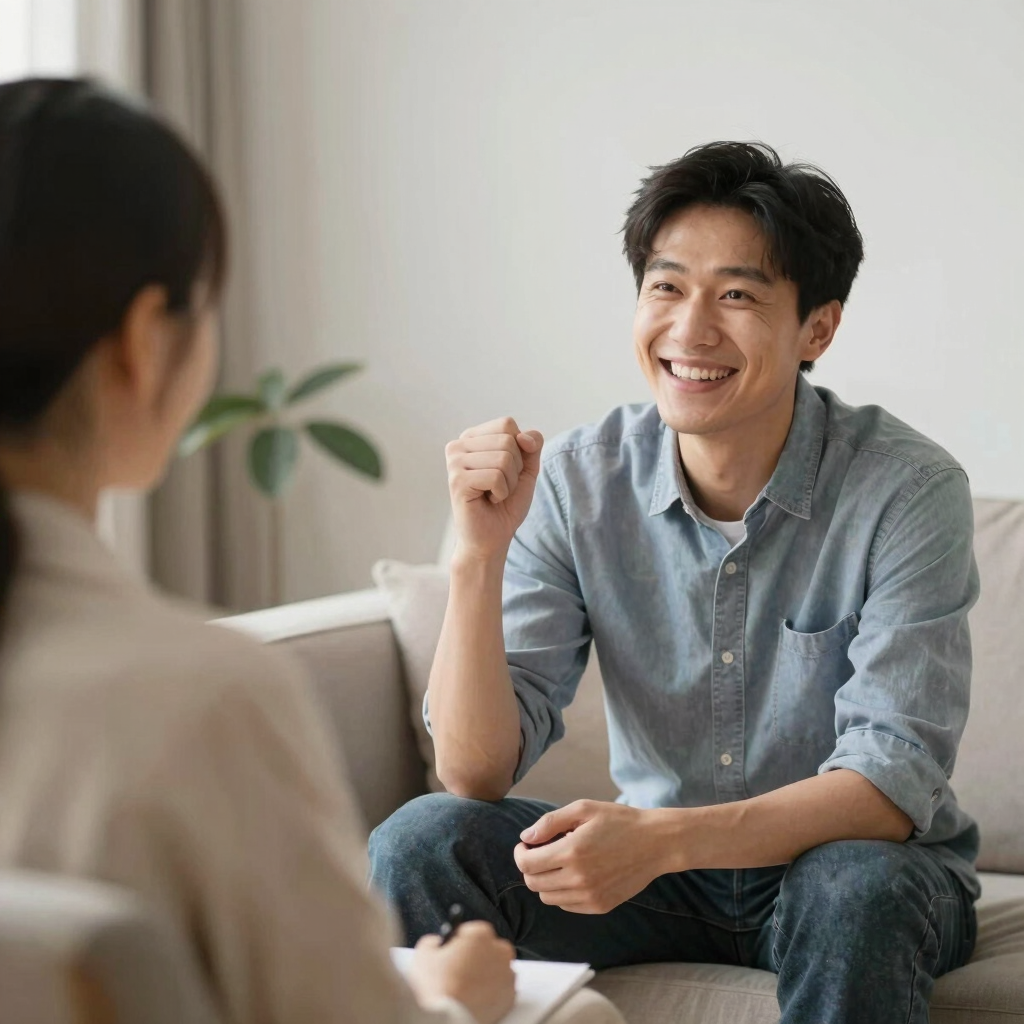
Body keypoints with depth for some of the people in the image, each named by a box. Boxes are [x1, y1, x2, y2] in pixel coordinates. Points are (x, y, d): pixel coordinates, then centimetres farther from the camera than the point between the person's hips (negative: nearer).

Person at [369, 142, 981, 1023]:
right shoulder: (574, 483, -9)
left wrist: (661, 838, -38)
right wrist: (479, 555, -27)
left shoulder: (908, 490, -17)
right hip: (656, 868, 3)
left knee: (854, 890, -36)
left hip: (863, 861, -2)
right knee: (417, 844, -20)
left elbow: (893, 782, -23)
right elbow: (476, 775, -12)